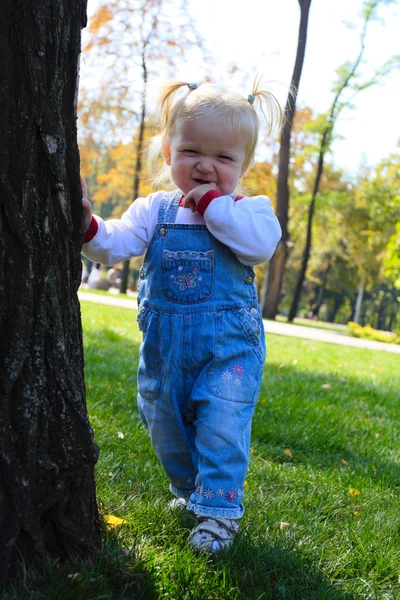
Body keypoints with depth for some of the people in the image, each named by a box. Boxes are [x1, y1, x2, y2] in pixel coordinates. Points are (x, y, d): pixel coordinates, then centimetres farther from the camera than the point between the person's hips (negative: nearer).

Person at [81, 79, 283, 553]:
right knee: (165, 425, 16)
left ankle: (219, 509, 6)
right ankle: (188, 489, 39)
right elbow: (117, 244, -10)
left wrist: (213, 204, -22)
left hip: (229, 342, -3)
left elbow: (262, 243, -26)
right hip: (165, 342, 4)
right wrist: (89, 228, -31)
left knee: (221, 424, -10)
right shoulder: (156, 209, 1)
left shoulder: (248, 209, -5)